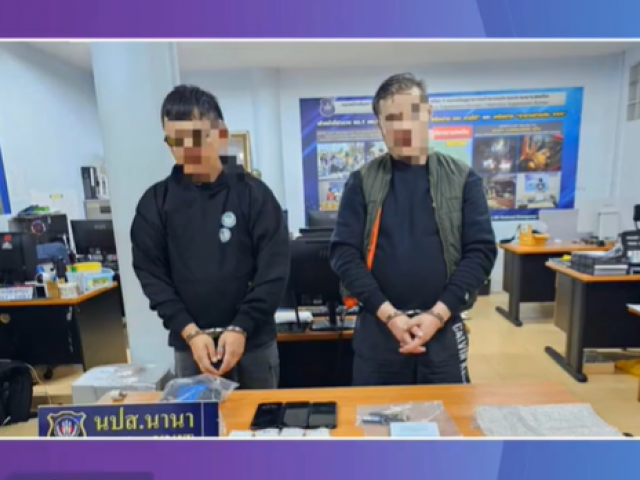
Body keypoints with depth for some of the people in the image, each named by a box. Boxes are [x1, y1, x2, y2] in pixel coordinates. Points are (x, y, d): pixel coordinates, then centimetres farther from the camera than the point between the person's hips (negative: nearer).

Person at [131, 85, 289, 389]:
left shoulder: (253, 193, -5)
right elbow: (151, 275, -1)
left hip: (254, 340, -1)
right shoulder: (155, 202, 1)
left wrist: (241, 328, -14)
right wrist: (189, 332, -11)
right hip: (189, 345, 1)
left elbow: (274, 269, -8)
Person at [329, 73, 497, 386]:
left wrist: (438, 314, -12)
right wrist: (388, 314, -15)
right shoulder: (363, 182, 0)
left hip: (444, 328, 1)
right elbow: (343, 253, -6)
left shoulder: (462, 179, 3)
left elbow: (481, 250, -2)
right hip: (377, 328, 0)